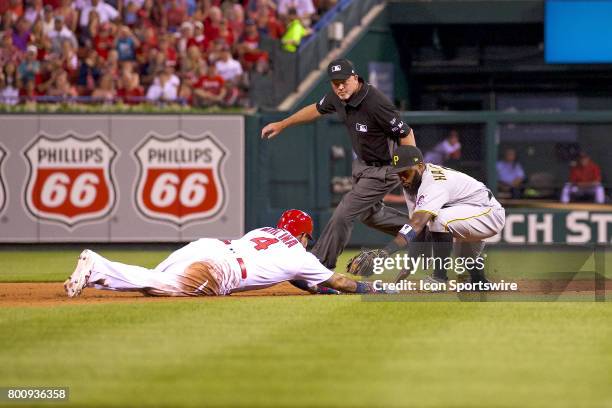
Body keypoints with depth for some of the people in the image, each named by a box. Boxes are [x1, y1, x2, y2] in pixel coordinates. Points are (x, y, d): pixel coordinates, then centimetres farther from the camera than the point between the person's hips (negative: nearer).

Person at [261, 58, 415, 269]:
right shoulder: (338, 96, -8)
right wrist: (282, 125, 21)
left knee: (344, 214, -8)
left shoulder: (375, 103, -33)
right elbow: (317, 109, 13)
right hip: (361, 164, 9)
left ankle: (320, 264, 6)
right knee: (367, 214, 24)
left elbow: (406, 134, -27)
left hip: (383, 170, -9)